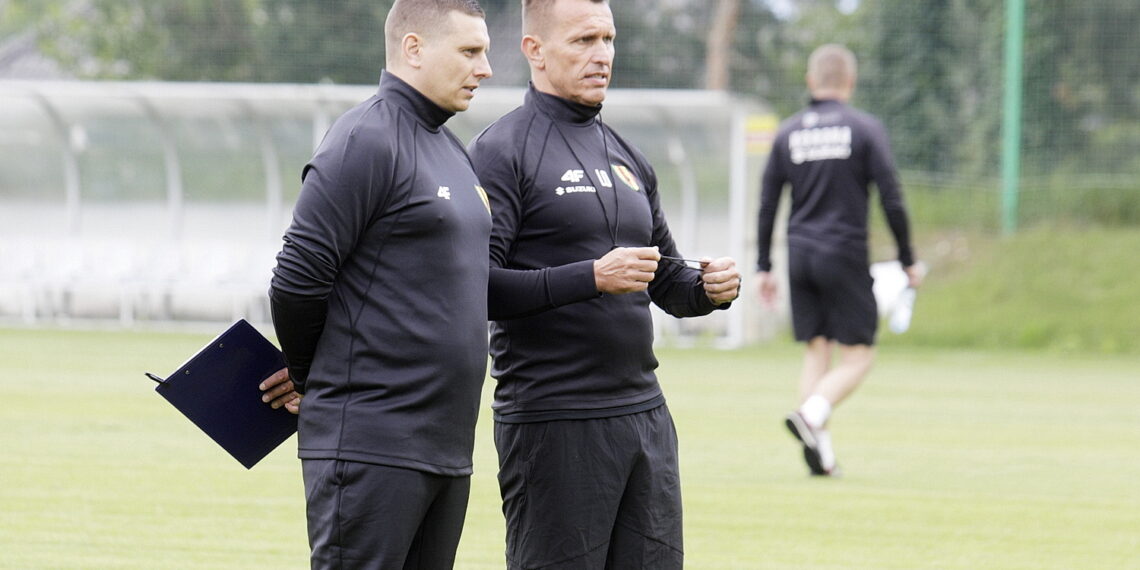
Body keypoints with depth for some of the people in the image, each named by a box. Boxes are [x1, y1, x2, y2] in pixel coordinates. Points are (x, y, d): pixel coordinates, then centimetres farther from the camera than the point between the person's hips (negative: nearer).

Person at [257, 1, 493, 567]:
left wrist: (310, 373, 15)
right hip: (370, 448, -9)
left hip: (447, 450, 9)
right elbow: (298, 279, -15)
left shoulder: (452, 152, 18)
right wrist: (307, 374, 1)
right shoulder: (366, 140, -11)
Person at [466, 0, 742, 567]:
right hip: (553, 426, -7)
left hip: (645, 411, 7)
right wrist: (592, 277, -22)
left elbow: (665, 280, 25)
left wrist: (709, 286, 2)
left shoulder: (628, 157, 18)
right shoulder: (502, 151, -6)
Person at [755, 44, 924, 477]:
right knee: (858, 358, 1)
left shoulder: (788, 132, 8)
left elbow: (767, 205, 8)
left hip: (800, 254, 4)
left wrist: (763, 267, 14)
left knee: (816, 351, 10)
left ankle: (821, 453, 1)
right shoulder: (864, 129, -3)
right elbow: (891, 199, -6)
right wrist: (907, 260, 2)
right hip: (845, 256, -4)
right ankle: (811, 414, -24)